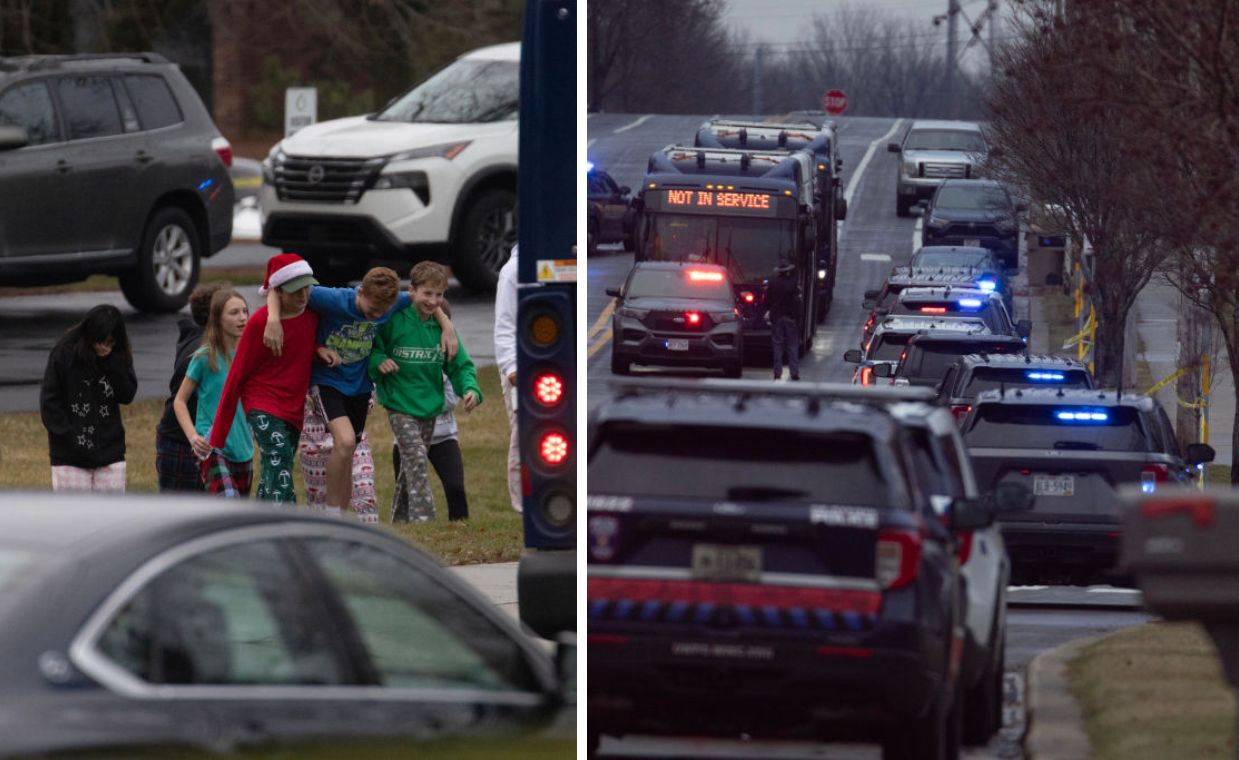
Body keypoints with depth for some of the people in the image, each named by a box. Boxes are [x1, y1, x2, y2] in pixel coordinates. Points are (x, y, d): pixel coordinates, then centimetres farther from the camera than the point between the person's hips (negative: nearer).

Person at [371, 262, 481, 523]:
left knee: (411, 468, 13)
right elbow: (369, 348, 0)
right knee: (416, 457, -18)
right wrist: (378, 361, -21)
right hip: (400, 405, -5)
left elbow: (460, 364, 5)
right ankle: (423, 520, -22)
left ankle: (400, 521, 25)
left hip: (430, 406, 5)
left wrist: (470, 389, -12)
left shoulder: (442, 327, 2)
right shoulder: (394, 321, -10)